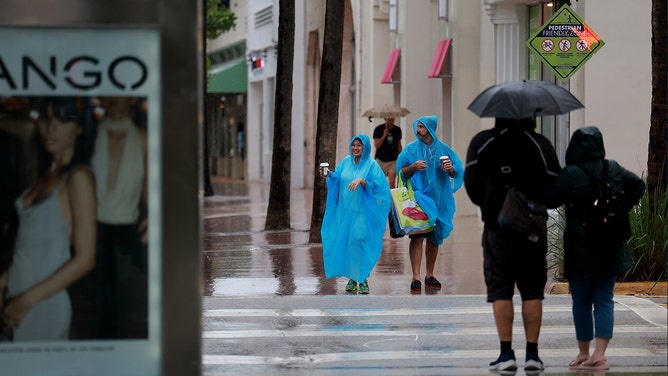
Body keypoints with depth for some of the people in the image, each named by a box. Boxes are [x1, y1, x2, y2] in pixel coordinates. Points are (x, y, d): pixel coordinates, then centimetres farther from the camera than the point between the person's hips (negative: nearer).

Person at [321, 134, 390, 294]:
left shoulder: (372, 165, -3)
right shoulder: (346, 161, 11)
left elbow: (376, 186, -10)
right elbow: (337, 178, 12)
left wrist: (361, 181, -24)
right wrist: (329, 175, -7)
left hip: (362, 212, -4)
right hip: (345, 210, 4)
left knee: (360, 242, -11)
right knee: (345, 242, 2)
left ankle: (363, 279, -3)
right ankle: (352, 278, 11)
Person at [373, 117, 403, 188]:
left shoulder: (397, 130, 6)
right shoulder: (378, 129, -3)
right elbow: (376, 146, -8)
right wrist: (384, 135, -18)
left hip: (393, 161, 1)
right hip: (381, 160, -1)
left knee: (392, 182, -11)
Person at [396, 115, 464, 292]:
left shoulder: (443, 149, 6)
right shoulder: (411, 149, 3)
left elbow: (457, 172, 7)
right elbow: (401, 172, 2)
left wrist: (450, 169, -15)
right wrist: (413, 167, -17)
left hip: (438, 198, 3)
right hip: (417, 197, -3)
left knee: (434, 237, 9)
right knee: (417, 236, -12)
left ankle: (430, 275, 20)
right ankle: (416, 278, -17)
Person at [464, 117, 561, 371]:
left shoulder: (482, 142, -3)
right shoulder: (541, 145, 0)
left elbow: (471, 184, -6)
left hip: (497, 227, -1)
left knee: (501, 292, 2)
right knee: (532, 292, 7)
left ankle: (507, 353, -2)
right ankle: (532, 353, 5)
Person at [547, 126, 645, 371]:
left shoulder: (570, 175, -15)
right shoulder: (613, 170, 1)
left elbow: (550, 199, -14)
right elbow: (638, 185, 10)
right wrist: (620, 209, 12)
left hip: (580, 249, -4)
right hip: (610, 249, 4)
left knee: (581, 302, 9)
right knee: (604, 300, 5)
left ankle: (583, 353, 15)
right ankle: (599, 354, -6)